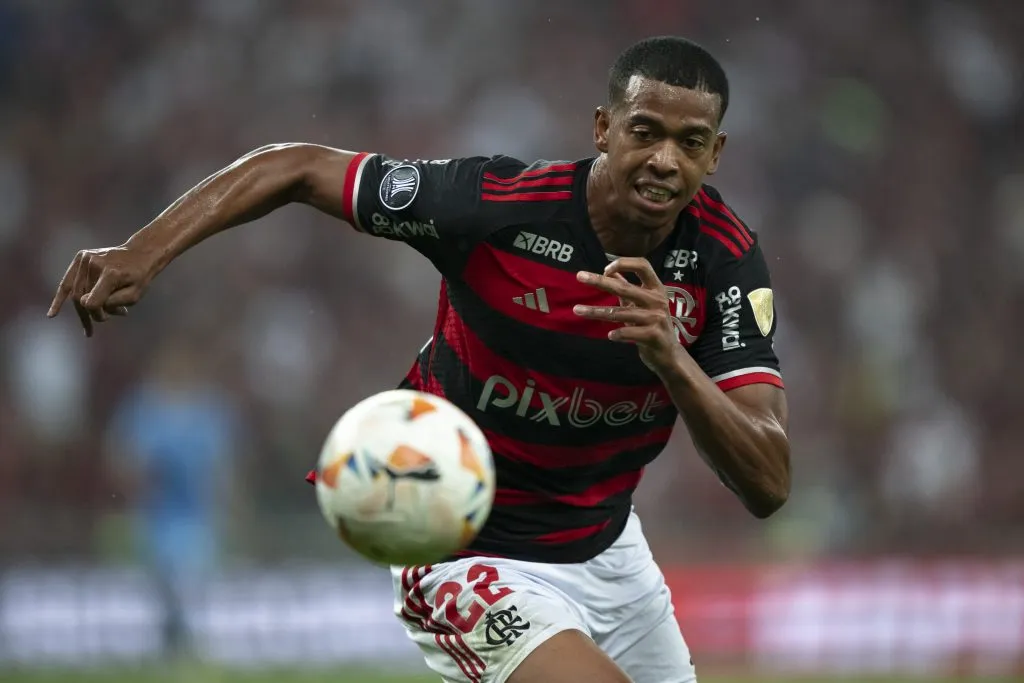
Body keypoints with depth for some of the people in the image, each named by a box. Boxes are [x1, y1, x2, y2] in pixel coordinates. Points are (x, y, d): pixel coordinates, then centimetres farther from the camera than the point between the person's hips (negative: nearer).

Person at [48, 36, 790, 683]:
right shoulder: (493, 203, -26)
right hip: (472, 555, -5)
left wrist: (672, 361, -42)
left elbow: (769, 487, -25)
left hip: (609, 549, 5)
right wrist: (145, 252, -24)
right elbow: (297, 168, -12)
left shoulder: (724, 255, -17)